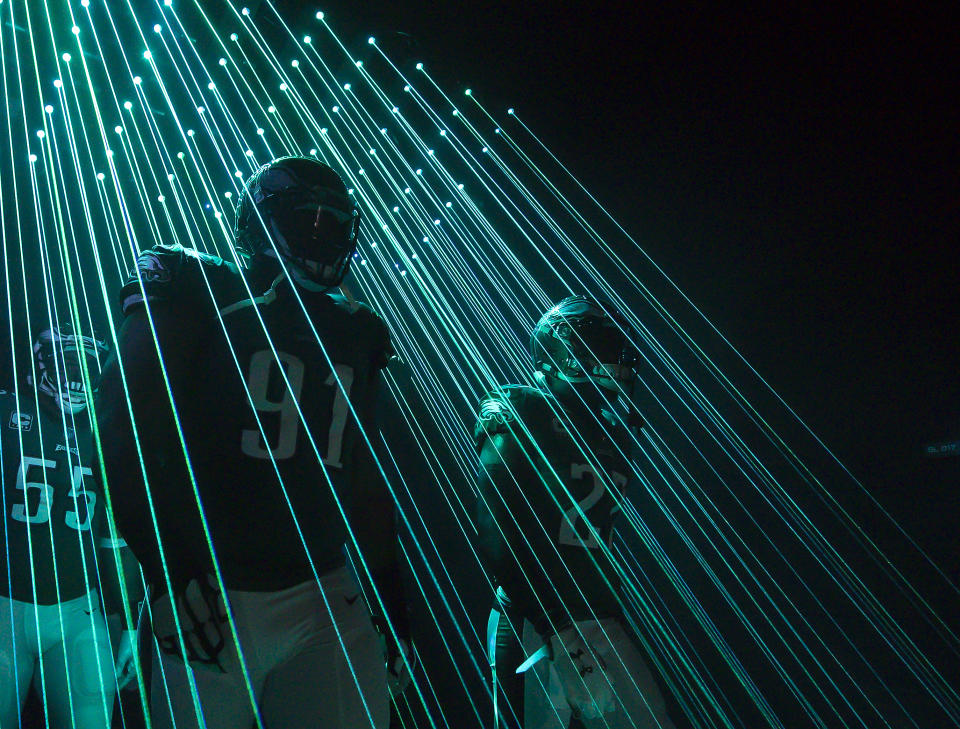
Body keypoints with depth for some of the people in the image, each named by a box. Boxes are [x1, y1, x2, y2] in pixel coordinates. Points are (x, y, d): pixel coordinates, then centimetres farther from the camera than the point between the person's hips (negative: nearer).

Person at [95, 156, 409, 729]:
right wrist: (170, 571, -17)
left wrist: (390, 592, 13)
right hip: (211, 601, -4)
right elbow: (126, 429, -9)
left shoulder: (353, 333, 13)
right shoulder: (199, 299, -1)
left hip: (327, 598, 4)